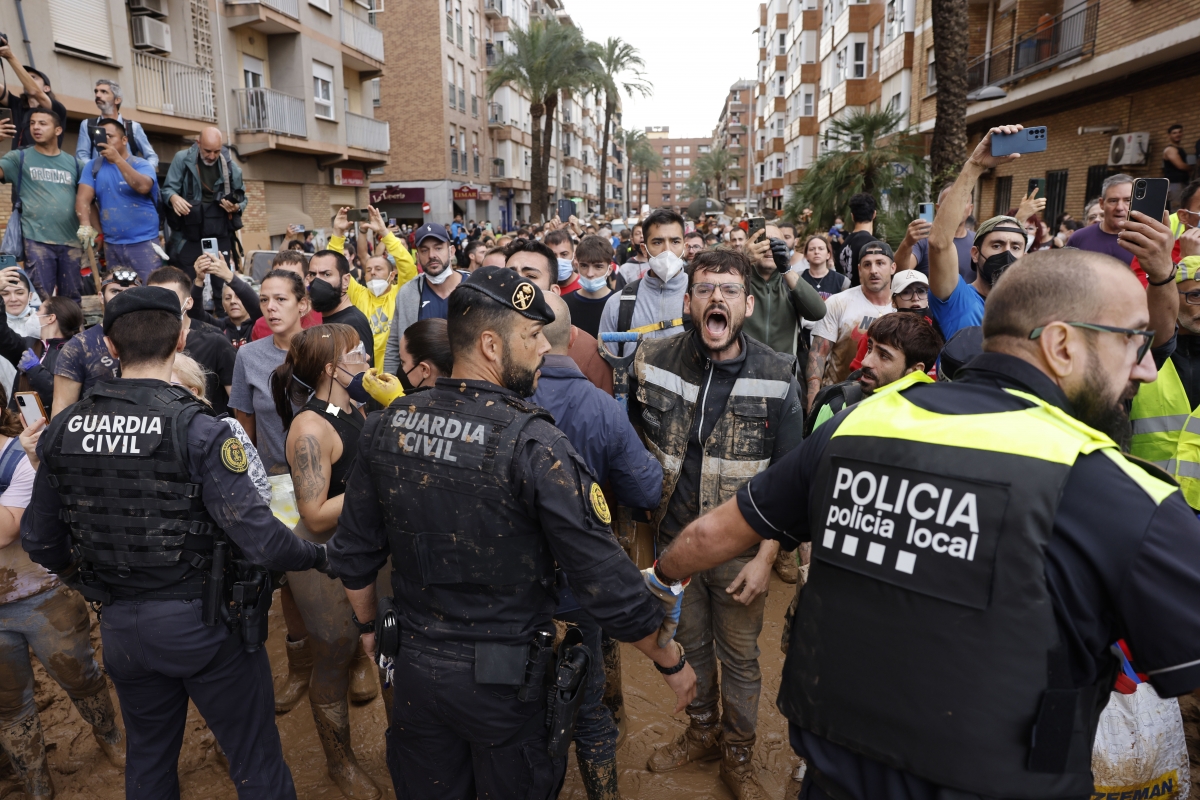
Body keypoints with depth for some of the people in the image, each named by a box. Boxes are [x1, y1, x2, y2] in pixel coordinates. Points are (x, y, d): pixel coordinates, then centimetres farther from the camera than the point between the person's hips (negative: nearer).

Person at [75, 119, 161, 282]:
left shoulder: (141, 164, -2)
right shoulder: (93, 166, 8)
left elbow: (143, 187, -23)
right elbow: (83, 198, -2)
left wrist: (118, 159, -27)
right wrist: (85, 225, -19)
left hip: (143, 242, -4)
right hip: (111, 244, 4)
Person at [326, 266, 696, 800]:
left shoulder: (386, 425, -8)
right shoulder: (532, 443, -24)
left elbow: (353, 555, 3)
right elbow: (608, 584, -22)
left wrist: (368, 625, 21)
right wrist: (673, 663, -7)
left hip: (414, 667, 5)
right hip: (507, 677, -4)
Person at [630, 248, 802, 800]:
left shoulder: (776, 377, -14)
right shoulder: (652, 362, -8)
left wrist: (766, 557, -12)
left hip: (741, 548, -2)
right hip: (674, 537, 2)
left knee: (740, 657, 15)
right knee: (689, 644, 21)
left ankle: (737, 753, 40)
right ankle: (701, 733, 47)